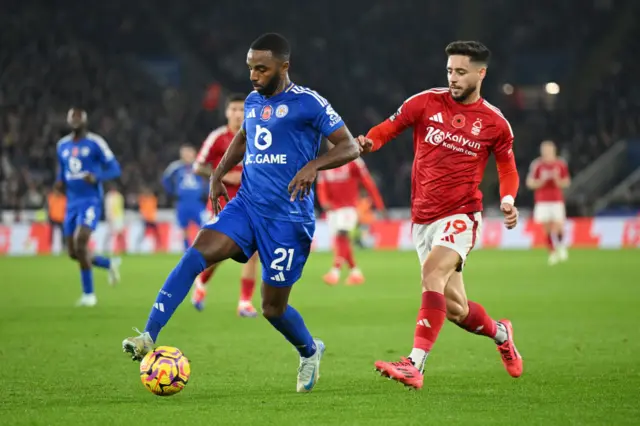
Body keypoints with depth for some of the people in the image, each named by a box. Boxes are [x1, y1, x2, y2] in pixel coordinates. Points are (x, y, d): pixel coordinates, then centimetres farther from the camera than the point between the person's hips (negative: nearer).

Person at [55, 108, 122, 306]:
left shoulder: (95, 143, -6)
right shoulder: (62, 145, 12)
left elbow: (114, 169, -5)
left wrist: (96, 177, -23)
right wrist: (59, 182, 3)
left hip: (90, 201, -6)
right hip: (72, 202, 6)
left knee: (80, 243, -21)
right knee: (73, 252, 5)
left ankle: (88, 293, -9)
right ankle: (110, 264, 32)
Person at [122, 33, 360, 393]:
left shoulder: (307, 103, -8)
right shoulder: (253, 102, 12)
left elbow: (350, 147, -8)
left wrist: (314, 165, -25)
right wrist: (219, 173, 18)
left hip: (287, 217, -5)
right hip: (246, 205, 5)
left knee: (273, 307, 3)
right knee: (196, 255, -20)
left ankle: (310, 352, 35)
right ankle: (149, 338, -26)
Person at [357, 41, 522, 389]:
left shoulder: (494, 123, 1)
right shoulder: (426, 103, 2)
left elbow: (507, 168, 13)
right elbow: (388, 128, 3)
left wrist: (508, 198, -7)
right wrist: (369, 142, -20)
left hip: (460, 217, -3)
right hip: (423, 219, 3)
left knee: (432, 272, -30)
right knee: (455, 309, 8)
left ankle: (414, 365, -36)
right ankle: (500, 334, 42)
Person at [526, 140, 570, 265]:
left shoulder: (561, 165, 1)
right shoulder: (537, 165, -3)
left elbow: (566, 183, 4)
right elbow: (530, 183, -1)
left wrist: (557, 179, -15)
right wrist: (542, 180, -18)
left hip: (557, 201, 0)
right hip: (542, 202, 0)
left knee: (558, 227, -9)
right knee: (547, 229, -1)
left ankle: (561, 247, 17)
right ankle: (552, 252, 12)